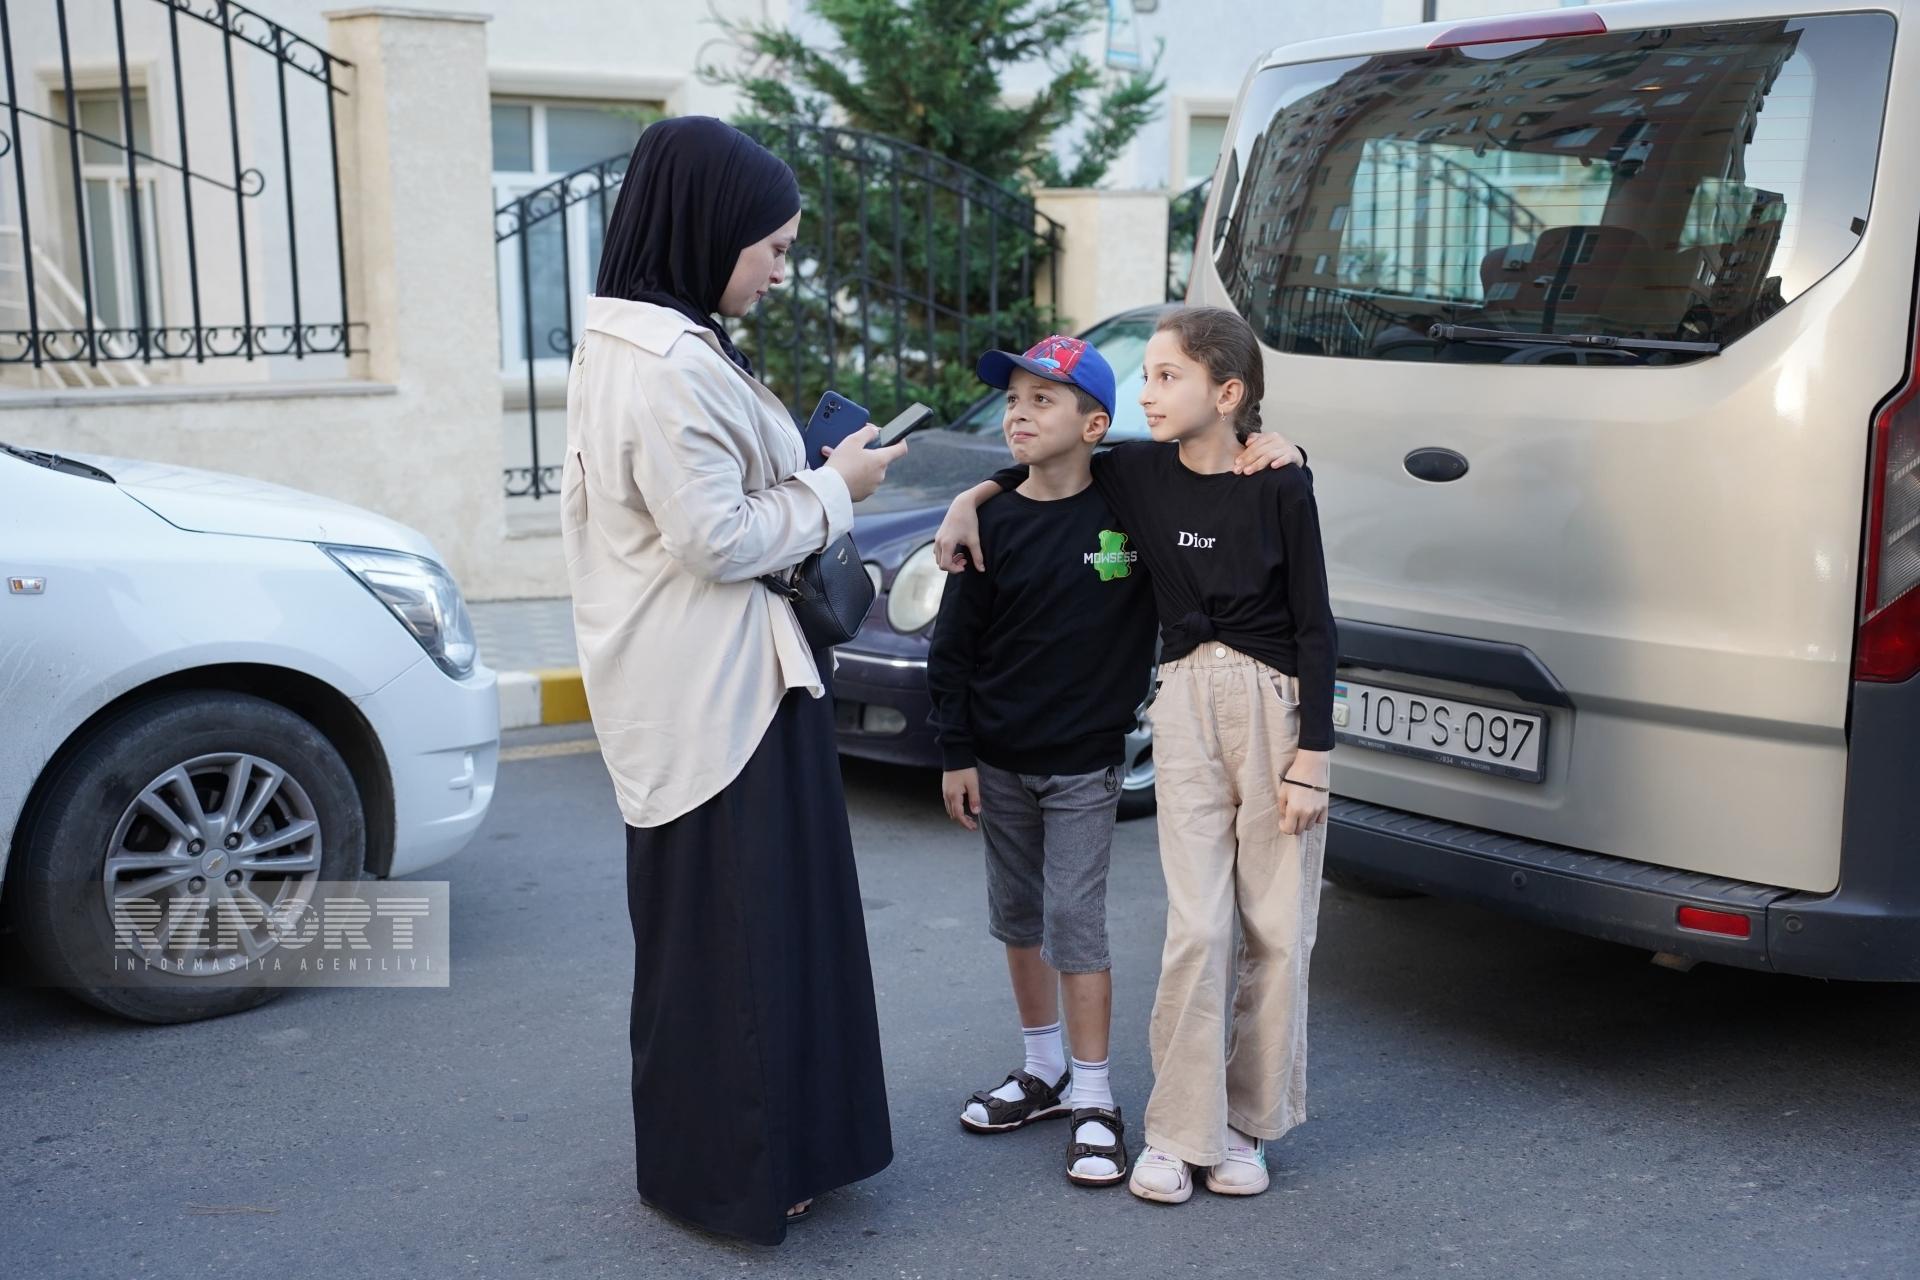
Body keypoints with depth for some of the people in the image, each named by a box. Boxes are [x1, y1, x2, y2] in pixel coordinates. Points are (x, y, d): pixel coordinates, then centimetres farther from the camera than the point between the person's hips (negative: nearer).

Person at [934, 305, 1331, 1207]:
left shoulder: (1280, 487, -7)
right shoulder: (1139, 473, 3)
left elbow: (1315, 625, -5)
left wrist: (1310, 758, -8)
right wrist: (972, 499, 6)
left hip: (1274, 703, -2)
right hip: (1186, 702, 2)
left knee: (1275, 929, 4)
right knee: (1196, 928, -2)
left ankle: (1246, 1122, 18)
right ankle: (1177, 1132, 6)